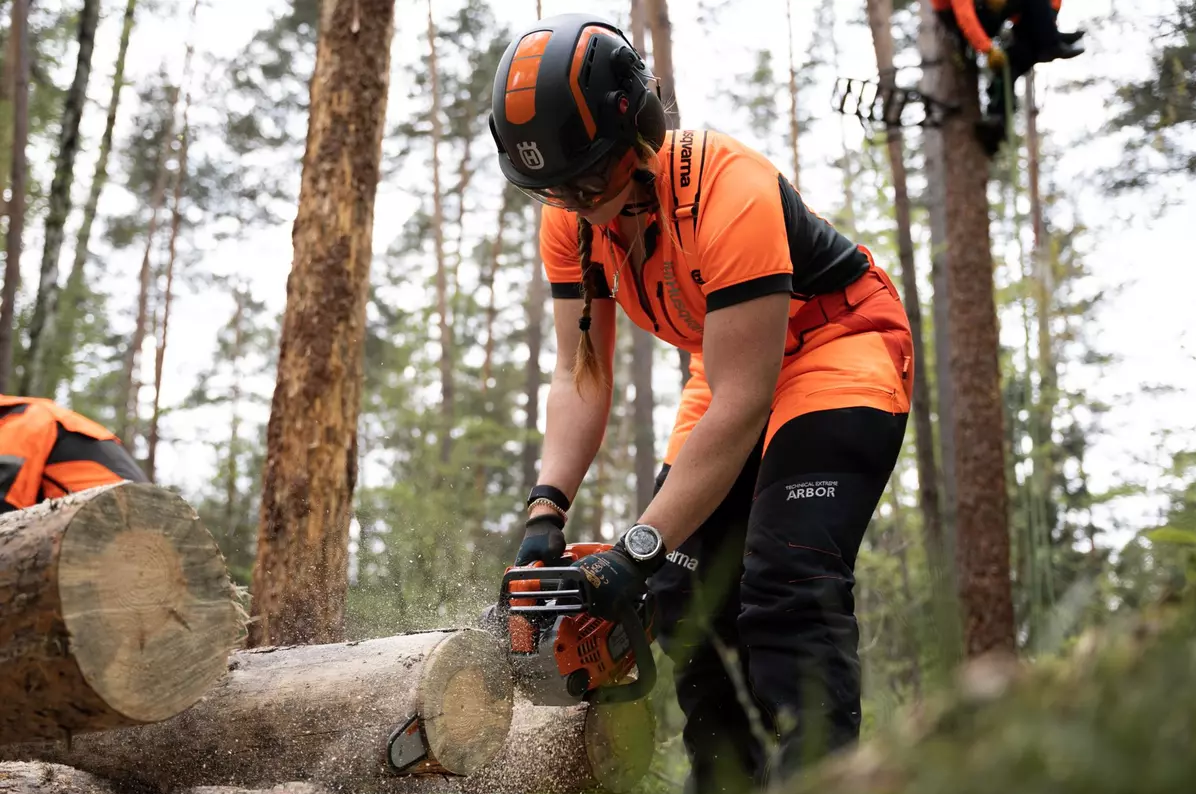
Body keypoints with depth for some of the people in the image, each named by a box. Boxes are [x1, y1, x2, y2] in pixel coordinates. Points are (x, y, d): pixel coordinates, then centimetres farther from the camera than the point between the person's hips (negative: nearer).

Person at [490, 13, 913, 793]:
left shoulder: (728, 192, -34)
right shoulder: (573, 216, -11)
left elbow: (740, 405, -33)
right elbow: (581, 376, -9)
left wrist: (638, 550, -34)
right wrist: (547, 508, -23)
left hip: (838, 344, -7)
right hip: (734, 364, 7)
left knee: (786, 587, -25)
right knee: (683, 588, 1)